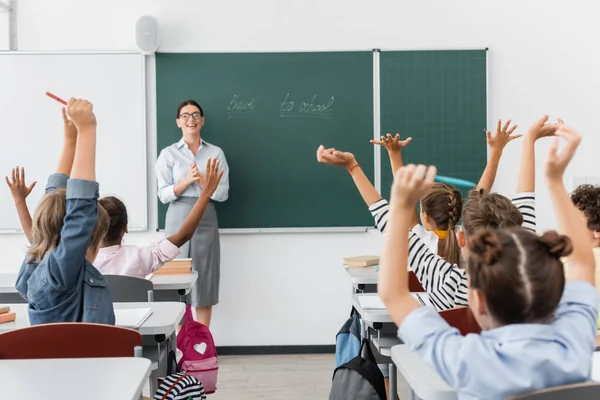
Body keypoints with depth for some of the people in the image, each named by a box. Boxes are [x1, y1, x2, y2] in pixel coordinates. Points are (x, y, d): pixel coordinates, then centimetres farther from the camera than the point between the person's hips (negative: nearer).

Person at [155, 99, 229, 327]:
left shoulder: (216, 153, 6)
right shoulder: (168, 154, 4)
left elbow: (223, 193, 1)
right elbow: (164, 195, -2)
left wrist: (202, 180, -14)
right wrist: (187, 180, -16)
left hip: (206, 219, 1)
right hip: (179, 219, -1)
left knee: (205, 281, 3)